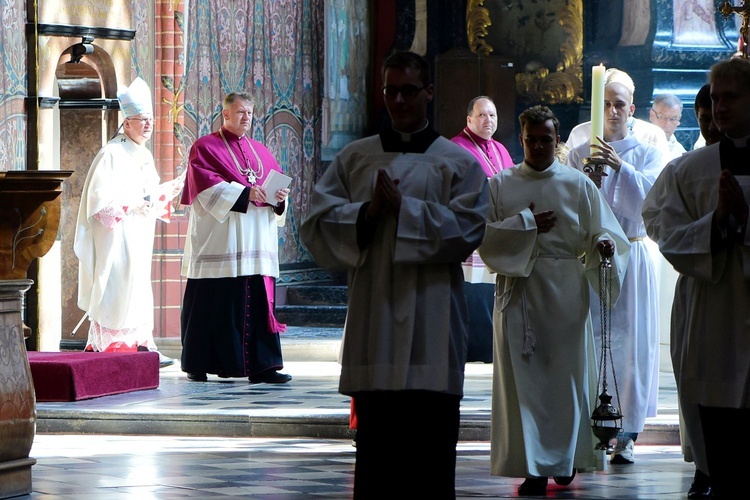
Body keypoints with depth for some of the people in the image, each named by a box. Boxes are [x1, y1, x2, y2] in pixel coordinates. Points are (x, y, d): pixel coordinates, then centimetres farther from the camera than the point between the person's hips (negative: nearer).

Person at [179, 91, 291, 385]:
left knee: (259, 303, -2)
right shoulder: (205, 148, 3)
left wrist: (280, 197, -7)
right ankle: (198, 365, 8)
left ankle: (261, 367, -5)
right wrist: (244, 193, -21)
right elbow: (206, 186, -11)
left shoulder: (260, 152, 20)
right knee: (212, 303, -2)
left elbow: (278, 182, 16)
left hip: (257, 246, 5)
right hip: (219, 245, -5)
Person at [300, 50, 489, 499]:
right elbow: (317, 223, 5)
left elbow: (467, 230, -6)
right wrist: (367, 212, -11)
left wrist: (403, 208, -11)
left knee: (432, 441, -2)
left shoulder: (459, 162, 6)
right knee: (375, 441, 3)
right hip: (374, 321, 2)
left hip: (432, 323, -2)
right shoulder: (355, 158, 12)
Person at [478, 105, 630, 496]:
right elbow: (484, 236, 0)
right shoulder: (500, 185, 8)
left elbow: (602, 230, 2)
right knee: (524, 376, -4)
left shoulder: (578, 185, 7)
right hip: (518, 288, 0)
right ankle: (533, 467, -2)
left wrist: (604, 244, -20)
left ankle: (566, 458, 19)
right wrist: (527, 224, -8)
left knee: (566, 372, 3)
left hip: (566, 291, 0)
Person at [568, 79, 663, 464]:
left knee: (629, 341, -4)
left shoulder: (647, 154, 7)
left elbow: (647, 201, -9)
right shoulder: (579, 155, 9)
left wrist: (621, 167, -23)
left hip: (631, 255, -1)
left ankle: (627, 435, -1)